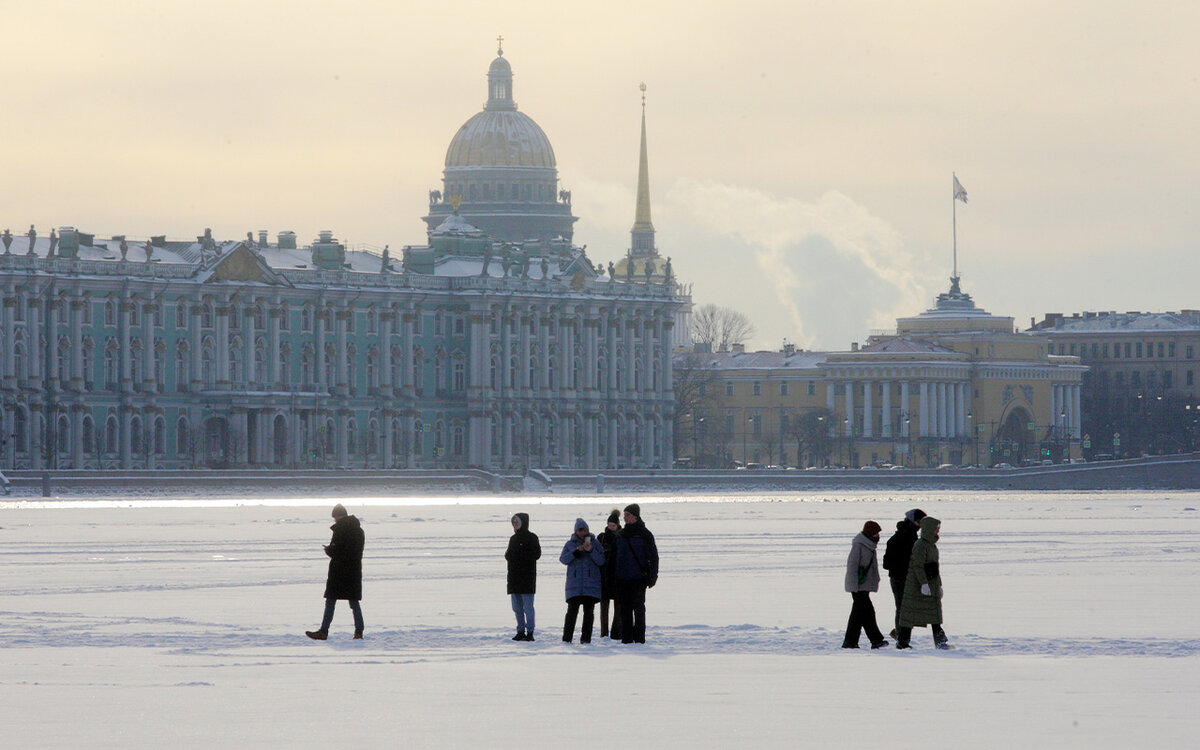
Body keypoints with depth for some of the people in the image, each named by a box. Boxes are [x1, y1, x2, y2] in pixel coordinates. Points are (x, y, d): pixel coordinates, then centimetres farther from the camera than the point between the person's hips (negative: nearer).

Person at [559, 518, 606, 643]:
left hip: (591, 584, 0)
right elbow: (563, 559, 0)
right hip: (574, 584, 0)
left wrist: (591, 551, -14)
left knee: (589, 611, 0)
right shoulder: (570, 544, 11)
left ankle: (586, 638, 5)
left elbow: (601, 561, 0)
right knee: (572, 610, -8)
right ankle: (566, 638, -5)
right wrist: (576, 552, -13)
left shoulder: (595, 543, 8)